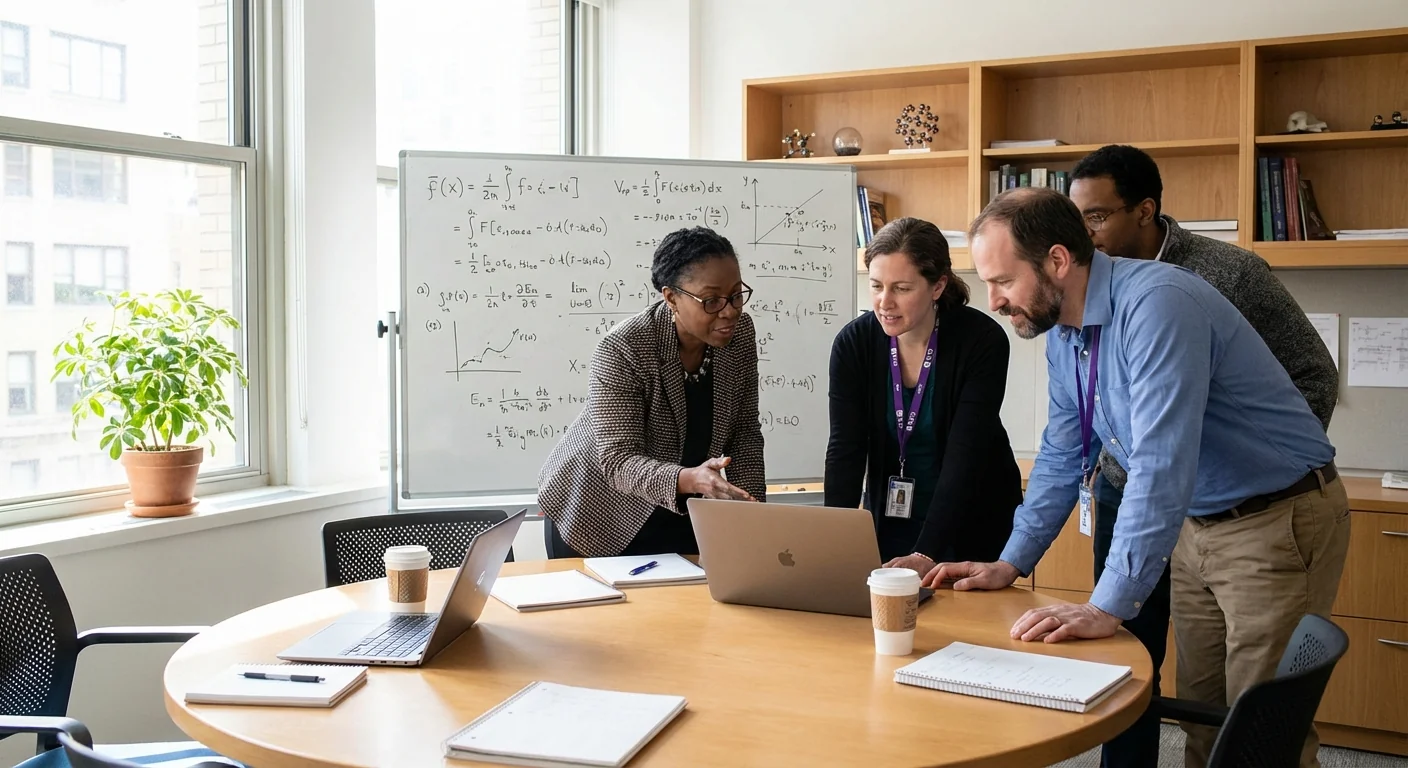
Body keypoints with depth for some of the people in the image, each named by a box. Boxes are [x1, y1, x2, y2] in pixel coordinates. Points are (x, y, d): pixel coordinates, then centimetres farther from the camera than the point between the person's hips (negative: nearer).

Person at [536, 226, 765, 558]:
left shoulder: (739, 332, -11)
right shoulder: (621, 350, -27)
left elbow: (744, 432, -3)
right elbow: (619, 462, -31)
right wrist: (688, 479, -48)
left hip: (684, 516, 5)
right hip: (597, 521, -4)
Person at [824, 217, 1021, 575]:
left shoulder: (983, 341, -21)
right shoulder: (853, 343, -12)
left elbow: (965, 455, -26)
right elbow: (845, 450, -16)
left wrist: (926, 555, -34)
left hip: (972, 522, -2)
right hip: (890, 518, 2)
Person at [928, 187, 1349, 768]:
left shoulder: (1156, 305, -27)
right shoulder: (1063, 336, 1)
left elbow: (1161, 467, -33)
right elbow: (1061, 456, 11)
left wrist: (1109, 607, -33)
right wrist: (1012, 562, 5)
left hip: (1278, 522, -8)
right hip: (1197, 525, 8)